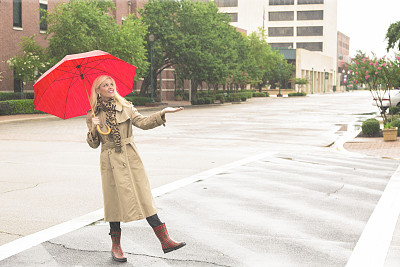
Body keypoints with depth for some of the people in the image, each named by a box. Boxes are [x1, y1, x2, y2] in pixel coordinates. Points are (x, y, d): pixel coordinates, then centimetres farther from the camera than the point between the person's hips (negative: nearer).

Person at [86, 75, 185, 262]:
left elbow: (143, 122, -7)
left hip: (130, 158, 1)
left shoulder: (125, 107, 6)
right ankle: (116, 246, 17)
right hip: (110, 161, -1)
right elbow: (93, 144, 7)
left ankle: (165, 240, -8)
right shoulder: (93, 115, 5)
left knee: (144, 197, -4)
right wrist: (93, 129, -12)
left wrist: (162, 113, -21)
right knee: (115, 200, 3)